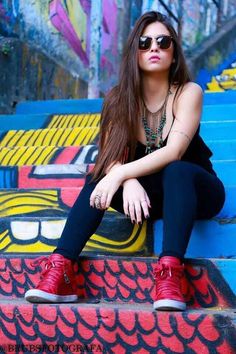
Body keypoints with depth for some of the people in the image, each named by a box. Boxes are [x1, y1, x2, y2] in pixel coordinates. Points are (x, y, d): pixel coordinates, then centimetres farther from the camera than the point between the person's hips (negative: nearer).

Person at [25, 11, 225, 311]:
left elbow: (173, 152, -28)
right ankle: (60, 271, -35)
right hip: (149, 196, 3)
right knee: (99, 178, -23)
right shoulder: (120, 98, -5)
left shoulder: (188, 92, -15)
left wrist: (121, 174, -38)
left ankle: (170, 276, -50)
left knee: (176, 172, -36)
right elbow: (111, 157, -16)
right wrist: (130, 182, -37)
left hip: (193, 191, -3)